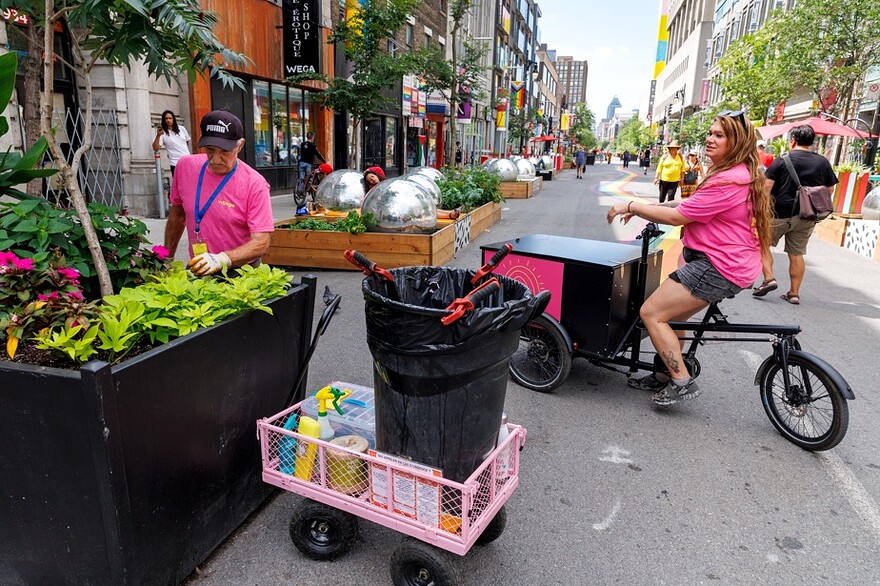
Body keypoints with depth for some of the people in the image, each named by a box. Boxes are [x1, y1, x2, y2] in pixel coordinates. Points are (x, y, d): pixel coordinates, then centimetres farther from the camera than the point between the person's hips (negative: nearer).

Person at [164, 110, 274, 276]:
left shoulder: (255, 184, -16)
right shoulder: (185, 167, 0)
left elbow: (261, 243, -20)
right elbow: (177, 214, 15)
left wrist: (221, 259, -33)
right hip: (195, 269, 3)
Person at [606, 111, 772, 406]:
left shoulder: (729, 180, -22)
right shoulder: (739, 173, 15)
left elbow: (677, 216, -22)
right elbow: (693, 204, 16)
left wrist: (630, 206, -12)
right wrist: (643, 208, 5)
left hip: (718, 267, -11)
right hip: (718, 260, 11)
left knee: (651, 313, -9)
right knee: (674, 314, 21)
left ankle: (681, 382, 0)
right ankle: (666, 375, 33)